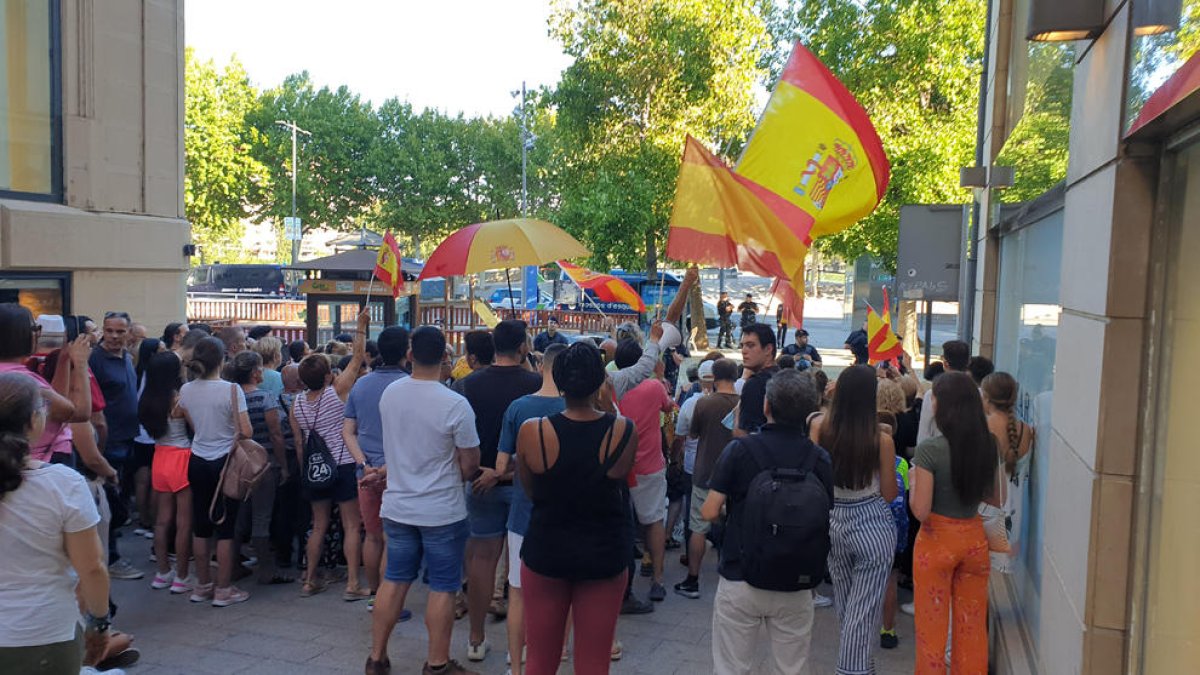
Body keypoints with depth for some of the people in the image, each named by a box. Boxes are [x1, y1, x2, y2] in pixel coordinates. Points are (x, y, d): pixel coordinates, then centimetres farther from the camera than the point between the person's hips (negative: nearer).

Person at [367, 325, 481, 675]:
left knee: (394, 580, 16)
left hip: (397, 506, 5)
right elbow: (469, 465, -13)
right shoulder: (455, 405, -20)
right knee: (442, 587, 8)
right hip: (442, 511, -5)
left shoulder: (389, 393, -3)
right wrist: (473, 474, 9)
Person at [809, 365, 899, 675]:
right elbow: (889, 495, -6)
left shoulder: (821, 426, -9)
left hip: (833, 523, 4)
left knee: (845, 608, 21)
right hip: (873, 527, -4)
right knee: (862, 611, 4)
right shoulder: (881, 439, -16)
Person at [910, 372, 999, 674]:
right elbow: (994, 499, 10)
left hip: (937, 539, -5)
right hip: (974, 538, 5)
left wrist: (913, 480, -3)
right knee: (973, 626, 16)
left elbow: (921, 511, -19)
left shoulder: (930, 448, -19)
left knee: (932, 626, 9)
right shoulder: (987, 445, -2)